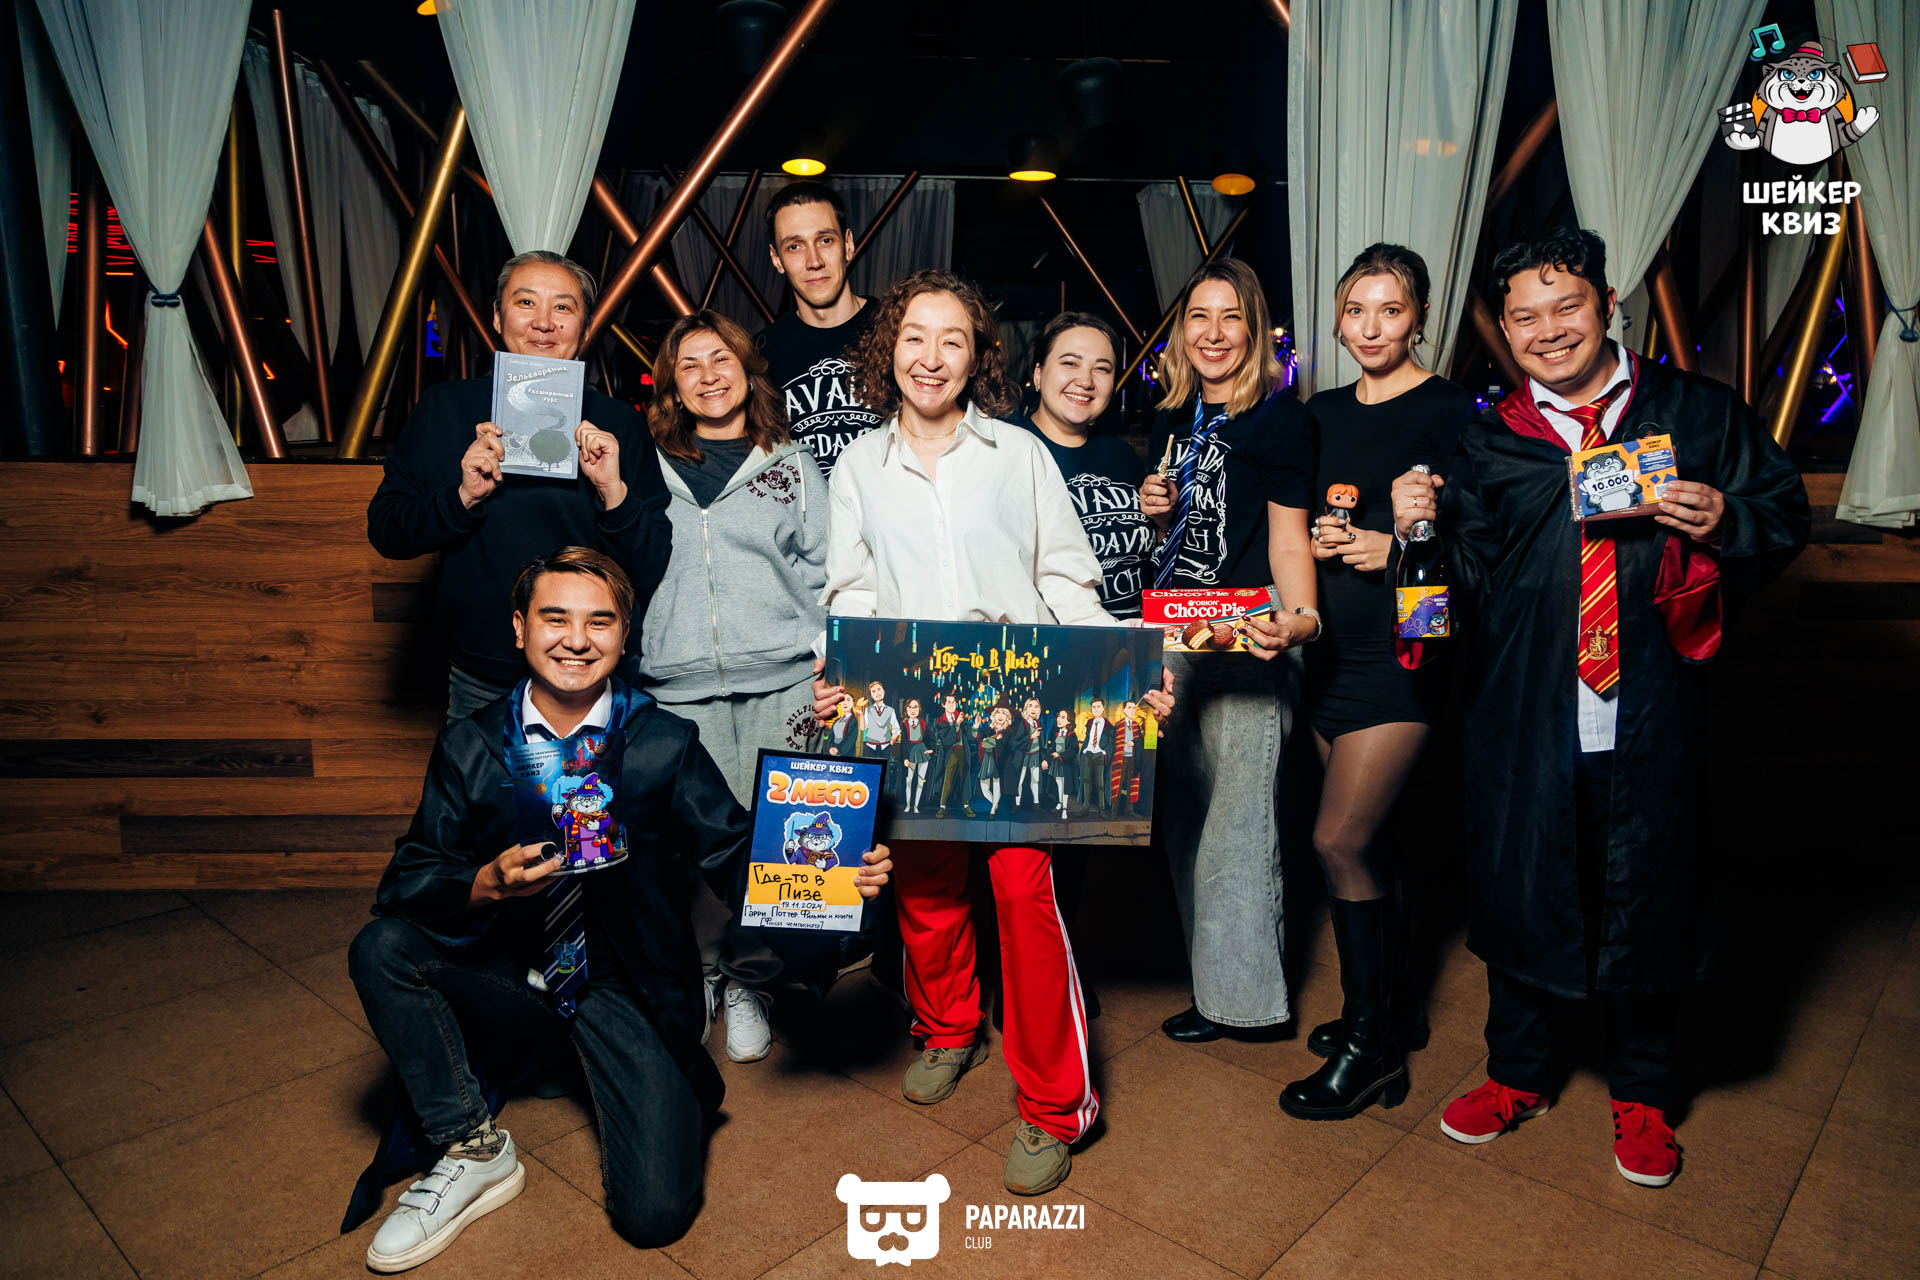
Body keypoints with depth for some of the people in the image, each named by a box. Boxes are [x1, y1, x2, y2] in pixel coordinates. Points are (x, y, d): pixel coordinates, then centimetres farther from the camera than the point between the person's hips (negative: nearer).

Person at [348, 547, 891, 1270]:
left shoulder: (667, 745, -6)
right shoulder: (469, 747, -1)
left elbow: (738, 857, -8)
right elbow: (405, 882, -5)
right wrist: (489, 883, -26)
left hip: (630, 989, -3)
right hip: (511, 980, 3)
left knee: (654, 1212, -18)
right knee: (380, 947, -22)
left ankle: (680, 1093, 17)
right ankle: (475, 1151, -5)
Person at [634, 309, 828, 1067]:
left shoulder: (792, 466, 12)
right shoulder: (651, 468, 14)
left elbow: (822, 573, 9)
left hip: (779, 678, 0)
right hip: (679, 684, 1)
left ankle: (749, 988, 15)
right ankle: (694, 984, 18)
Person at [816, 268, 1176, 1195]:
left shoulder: (1020, 454, 8)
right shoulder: (858, 469, 13)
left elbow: (1068, 581, 7)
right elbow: (852, 593, 11)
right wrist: (840, 675, -7)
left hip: (1020, 701, -2)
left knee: (1023, 881, -10)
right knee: (925, 878, 7)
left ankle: (1052, 1104, 6)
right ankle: (948, 1031, 36)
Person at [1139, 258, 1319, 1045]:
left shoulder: (1282, 419, -5)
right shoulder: (1172, 420, 14)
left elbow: (1288, 538, -9)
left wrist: (1299, 619, -26)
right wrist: (1157, 512, 1)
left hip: (1248, 641, -7)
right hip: (1172, 637, 7)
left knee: (1238, 812, -4)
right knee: (1181, 810, 13)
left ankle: (1241, 994, 12)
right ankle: (1210, 974, 29)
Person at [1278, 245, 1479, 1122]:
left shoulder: (1449, 411, -6)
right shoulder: (1324, 413, 13)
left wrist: (1396, 548, -19)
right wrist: (1315, 538, -1)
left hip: (1402, 651, -6)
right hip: (1333, 647, 7)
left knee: (1338, 841, -9)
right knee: (1362, 842, 13)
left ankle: (1372, 1041, 9)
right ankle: (1388, 1010, 30)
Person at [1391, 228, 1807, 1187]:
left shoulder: (1698, 413, 4)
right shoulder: (1488, 443, 6)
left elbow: (1787, 520, 8)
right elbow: (1472, 578, 1)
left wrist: (1724, 522, -12)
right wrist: (1423, 525, -17)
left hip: (1651, 711, 0)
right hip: (1524, 707, 1)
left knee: (1646, 893, 12)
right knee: (1516, 883, 11)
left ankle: (1640, 1096, 36)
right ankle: (1516, 1074, 35)